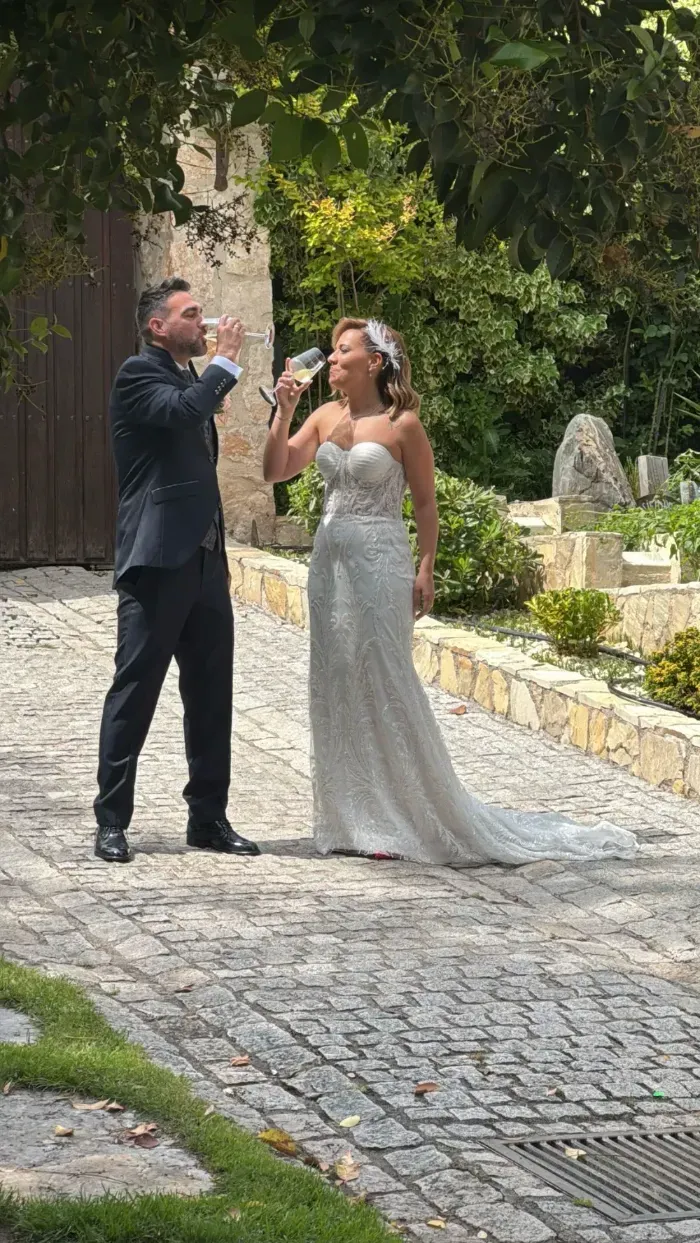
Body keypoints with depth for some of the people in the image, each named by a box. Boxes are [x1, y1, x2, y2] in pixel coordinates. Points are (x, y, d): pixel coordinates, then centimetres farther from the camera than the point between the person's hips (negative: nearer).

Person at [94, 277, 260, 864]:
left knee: (212, 695, 9)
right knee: (135, 690, -3)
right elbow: (182, 410, -28)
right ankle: (112, 821, 2)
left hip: (204, 561, 8)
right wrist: (226, 361, -15)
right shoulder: (138, 375, -7)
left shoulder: (194, 379, 19)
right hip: (157, 563, -8)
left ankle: (209, 817, 16)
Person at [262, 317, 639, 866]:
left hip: (380, 561, -6)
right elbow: (276, 470, 6)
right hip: (331, 560, 6)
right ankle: (355, 818, 15)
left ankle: (397, 818, 2)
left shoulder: (402, 425, -6)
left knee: (383, 682, -5)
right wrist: (284, 412, -5)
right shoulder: (325, 417, 9)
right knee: (337, 686, 7)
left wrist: (425, 571, -9)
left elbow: (426, 503, -4)